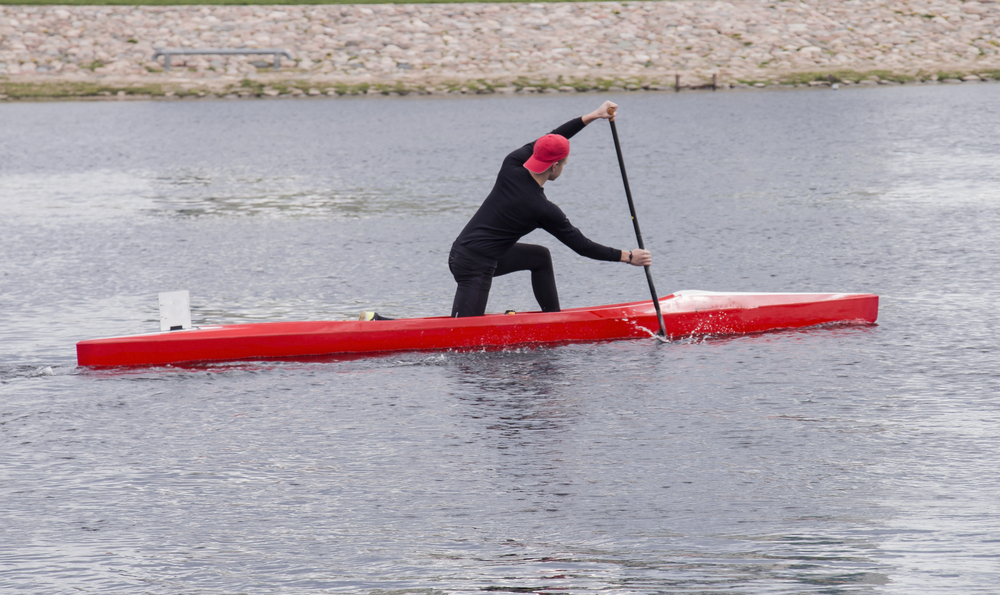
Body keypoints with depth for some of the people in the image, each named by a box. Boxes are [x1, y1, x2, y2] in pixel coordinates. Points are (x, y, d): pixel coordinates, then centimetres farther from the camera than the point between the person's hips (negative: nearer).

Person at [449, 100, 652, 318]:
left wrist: (592, 117, 16)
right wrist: (628, 257, 3)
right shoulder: (544, 211, -16)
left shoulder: (511, 166, -2)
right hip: (474, 267, -9)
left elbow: (549, 142, 15)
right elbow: (580, 245, -6)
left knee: (541, 257, 24)